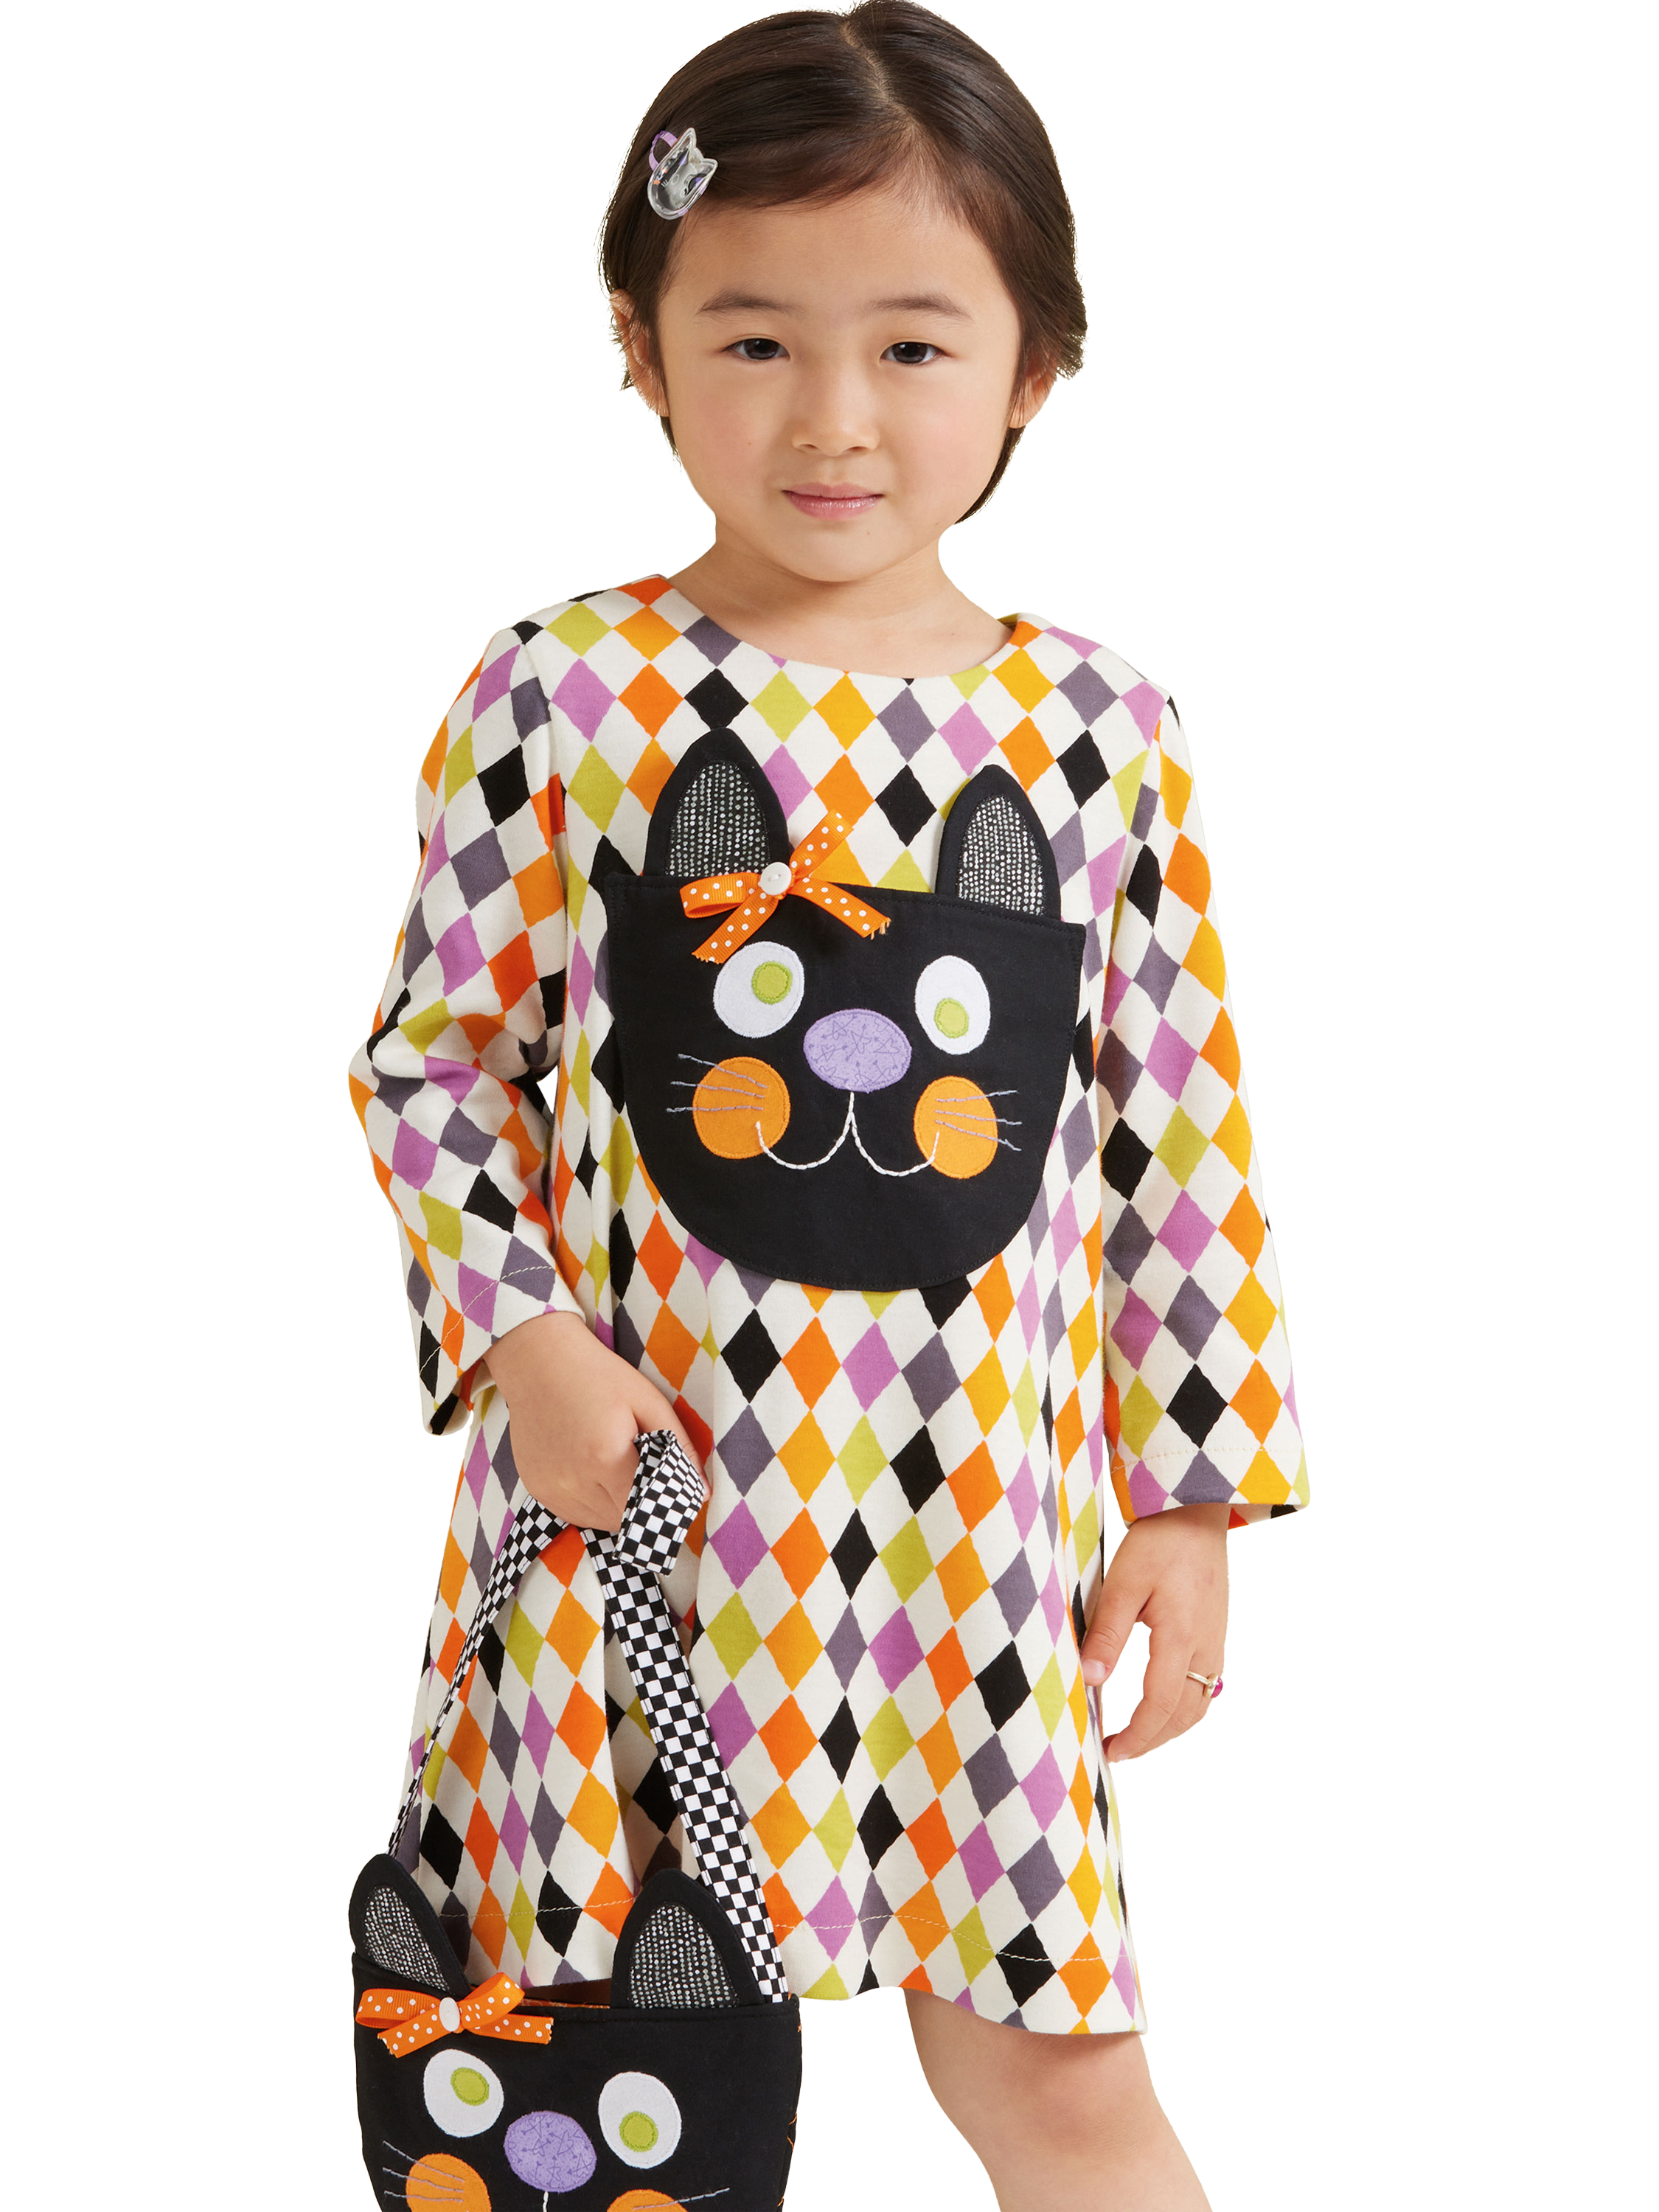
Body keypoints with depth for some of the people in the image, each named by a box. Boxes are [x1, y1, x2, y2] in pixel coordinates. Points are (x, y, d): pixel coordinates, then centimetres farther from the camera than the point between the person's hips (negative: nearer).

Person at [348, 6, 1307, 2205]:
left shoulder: (1098, 736, -1)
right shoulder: (562, 696, -5)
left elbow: (1183, 1135, 4)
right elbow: (432, 1054, 1)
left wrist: (1191, 1497, 4)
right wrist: (524, 1338, -13)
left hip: (982, 1512, 1)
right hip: (633, 1489, 0)